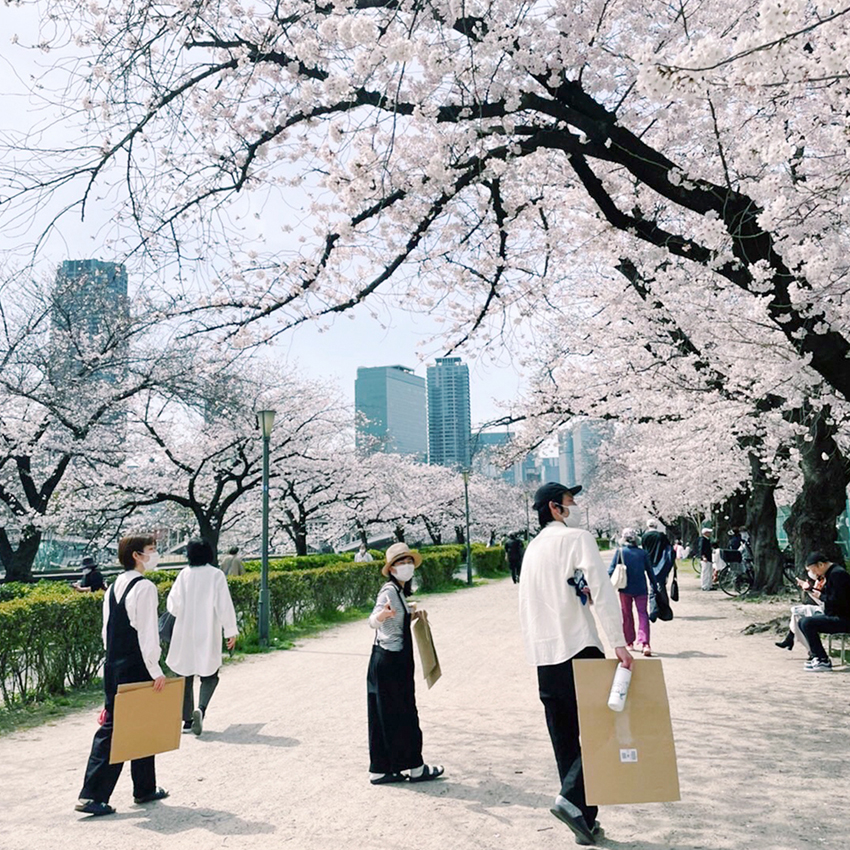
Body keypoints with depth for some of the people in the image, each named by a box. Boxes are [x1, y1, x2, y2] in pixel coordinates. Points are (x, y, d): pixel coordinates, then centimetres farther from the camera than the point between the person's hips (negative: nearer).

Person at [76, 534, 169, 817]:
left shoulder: (114, 587, 10)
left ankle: (92, 793, 9)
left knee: (111, 725, 11)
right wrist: (156, 671, -13)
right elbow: (147, 633, -19)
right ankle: (144, 789, 19)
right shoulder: (144, 587, -16)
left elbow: (107, 629, 14)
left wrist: (114, 658, 20)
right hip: (136, 668, -8)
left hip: (113, 666, 8)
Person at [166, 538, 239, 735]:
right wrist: (231, 631, -2)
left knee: (186, 676, 13)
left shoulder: (184, 574, -4)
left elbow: (173, 604, -5)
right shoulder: (216, 575, -8)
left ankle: (187, 720, 15)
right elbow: (224, 606, -9)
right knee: (210, 675, 11)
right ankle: (201, 708, -13)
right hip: (208, 636, -2)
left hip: (185, 635, 2)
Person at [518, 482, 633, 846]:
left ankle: (585, 822, 16)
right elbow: (602, 590, -18)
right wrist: (618, 642, -20)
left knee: (566, 743, 11)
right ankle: (571, 799, -12)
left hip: (543, 656, 7)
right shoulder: (577, 538, -7)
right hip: (579, 650, -7)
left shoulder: (532, 549, 16)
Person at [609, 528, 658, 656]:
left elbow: (611, 570, -4)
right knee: (643, 614, 0)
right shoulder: (643, 553, 3)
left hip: (625, 589, -1)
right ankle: (645, 643, -16)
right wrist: (655, 587, 17)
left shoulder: (620, 552, -2)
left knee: (627, 615, 12)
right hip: (641, 589, 1)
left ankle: (629, 642, 19)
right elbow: (650, 571, 8)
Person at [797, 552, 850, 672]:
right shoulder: (831, 573, 14)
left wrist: (820, 596, -11)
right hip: (834, 616, 11)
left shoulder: (837, 573, -18)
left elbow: (837, 600, -25)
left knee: (807, 623, -22)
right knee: (802, 621, 12)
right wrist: (812, 589, 11)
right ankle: (816, 656, 12)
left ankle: (823, 661, -16)